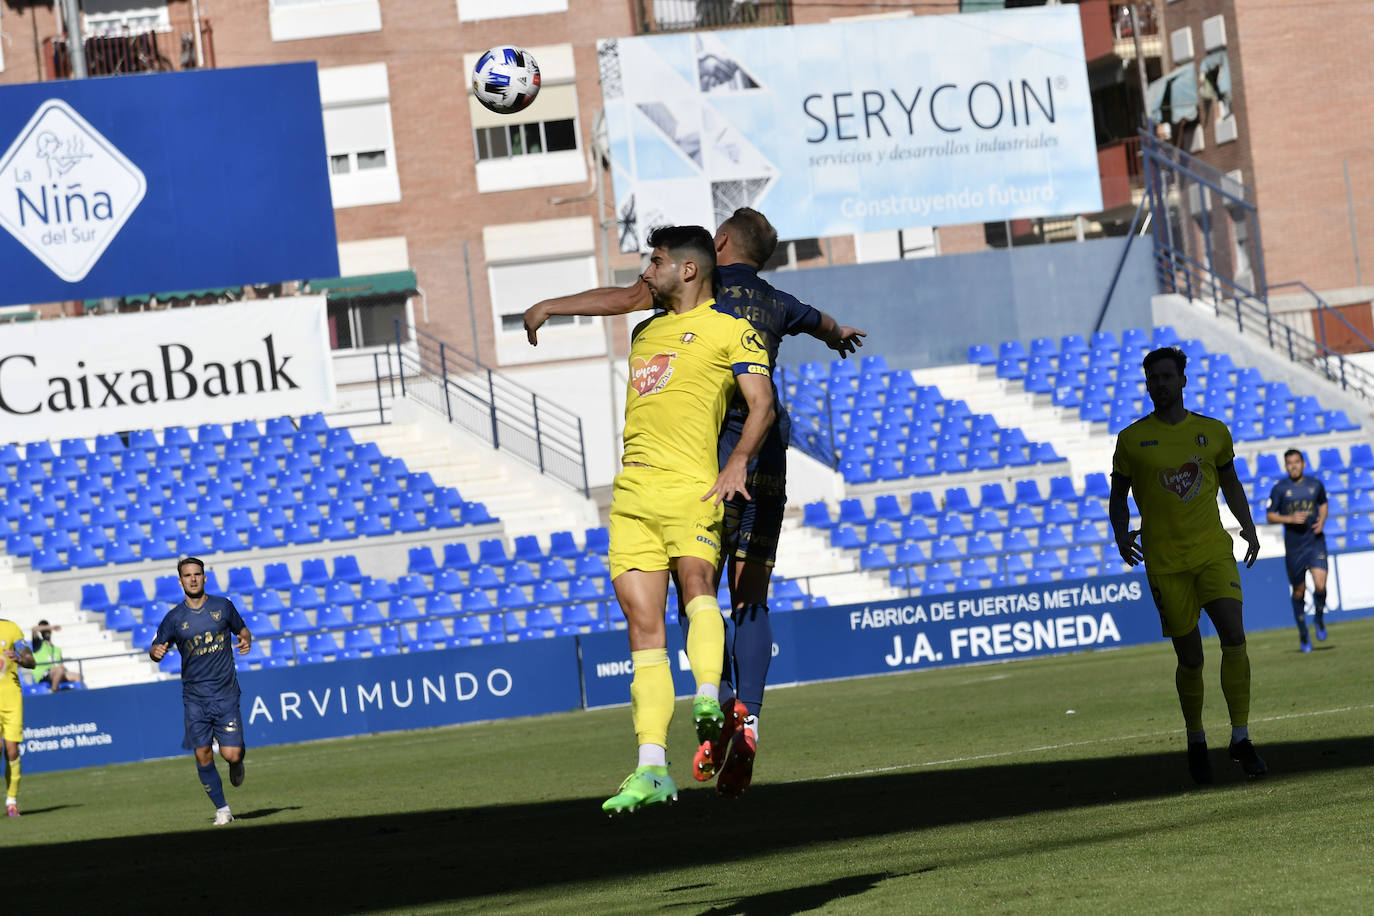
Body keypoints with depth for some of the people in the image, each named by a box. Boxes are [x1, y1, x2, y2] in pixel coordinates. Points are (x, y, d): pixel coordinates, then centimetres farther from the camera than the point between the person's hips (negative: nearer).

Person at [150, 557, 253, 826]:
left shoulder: (223, 606, 3)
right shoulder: (174, 618, 1)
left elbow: (242, 629, 17)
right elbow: (156, 648, 9)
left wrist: (246, 640, -6)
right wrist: (156, 652, -15)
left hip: (226, 693, -1)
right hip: (195, 698, 1)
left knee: (231, 754, -9)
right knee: (203, 756, -3)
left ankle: (237, 763, 28)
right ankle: (221, 809, 13)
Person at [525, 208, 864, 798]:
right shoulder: (776, 304, 18)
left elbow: (627, 297, -14)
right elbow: (824, 325, 40)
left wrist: (551, 305, -9)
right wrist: (841, 337, 64)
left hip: (709, 456, -5)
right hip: (767, 462, 5)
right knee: (750, 601, 6)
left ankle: (721, 703, -21)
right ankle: (748, 719, -8)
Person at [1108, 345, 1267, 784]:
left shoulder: (1214, 432, 7)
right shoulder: (1132, 439, 3)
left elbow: (1230, 483, 20)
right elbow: (1118, 497, 10)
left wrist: (1248, 527, 6)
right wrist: (1121, 534, -9)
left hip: (1213, 550, 1)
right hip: (1164, 560, -1)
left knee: (1234, 637, -16)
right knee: (1190, 657, 1)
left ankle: (1240, 739, -9)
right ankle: (1196, 740, 23)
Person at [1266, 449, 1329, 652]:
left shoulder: (1316, 485, 5)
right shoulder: (1280, 489, -2)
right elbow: (1270, 516, 1)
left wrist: (1322, 520, 3)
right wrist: (1290, 518, -16)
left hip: (1316, 542, 1)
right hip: (1294, 547, -1)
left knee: (1320, 586, -16)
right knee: (1299, 592, 6)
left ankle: (1320, 618, 15)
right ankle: (1303, 635, 24)